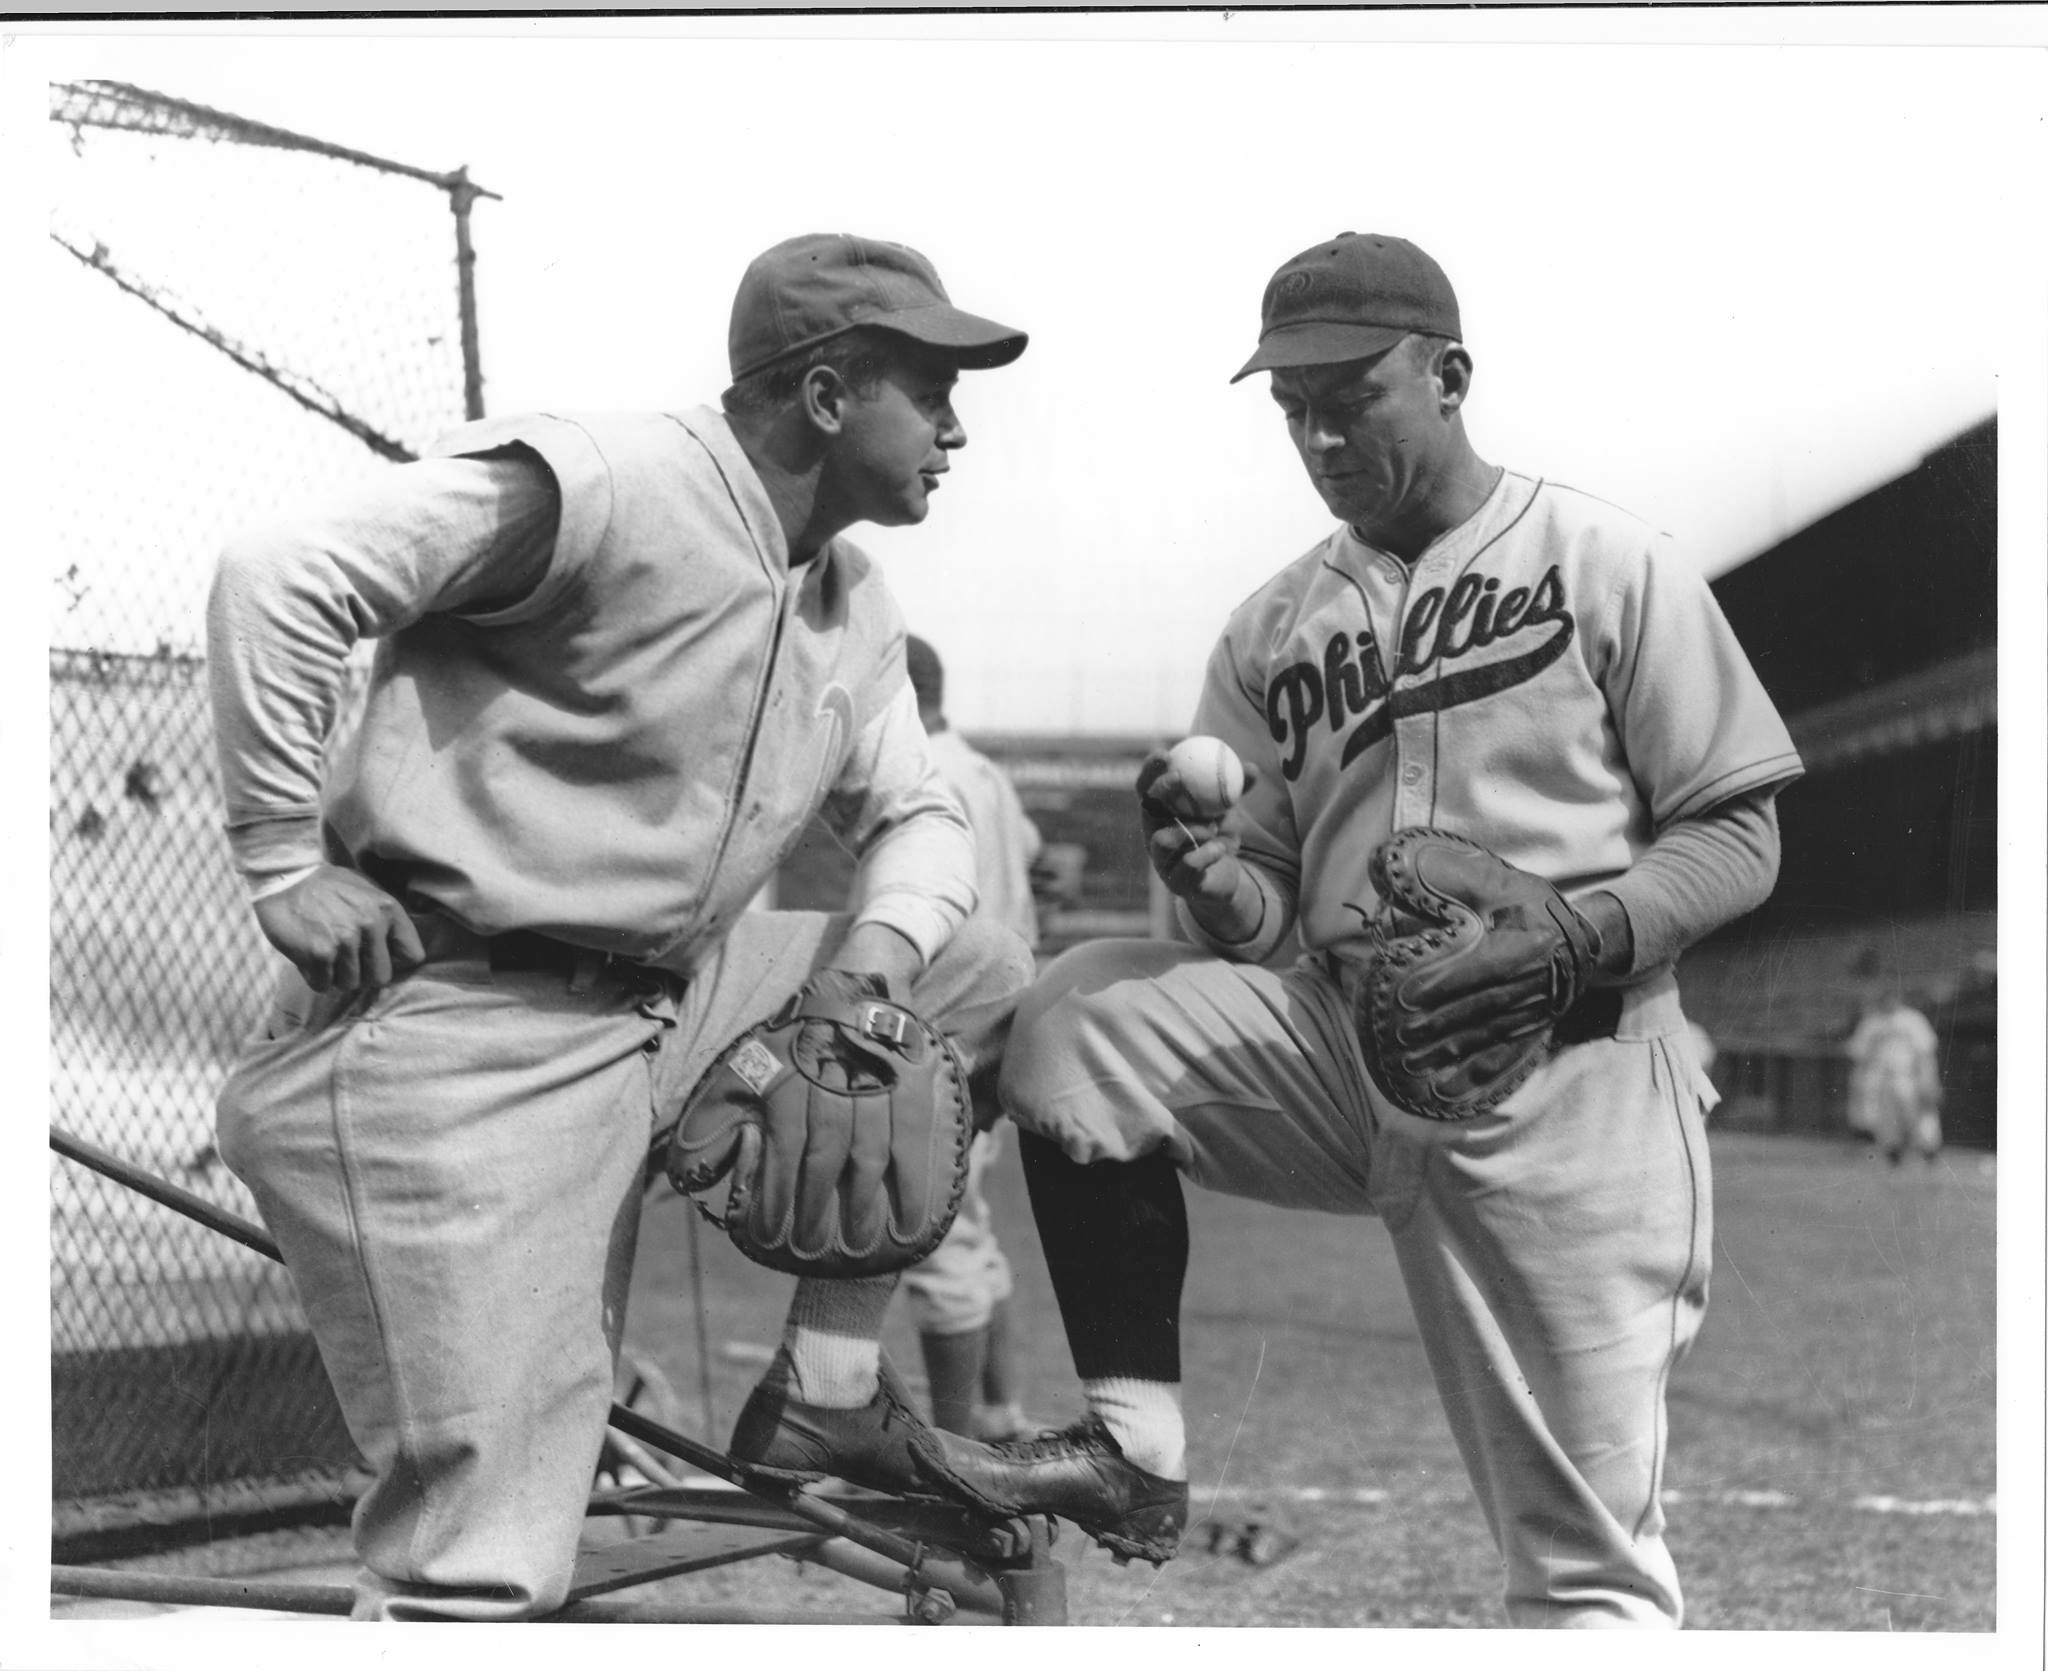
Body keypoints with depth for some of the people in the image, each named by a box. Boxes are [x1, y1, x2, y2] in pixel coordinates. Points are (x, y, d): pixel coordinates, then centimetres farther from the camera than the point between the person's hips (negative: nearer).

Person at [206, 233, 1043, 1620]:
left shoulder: (855, 612, 14)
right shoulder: (612, 487, -15)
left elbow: (917, 812, 22)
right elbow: (282, 577, -20)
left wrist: (878, 953, -1)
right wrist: (285, 865, -19)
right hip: (453, 1037, -9)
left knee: (982, 982, 11)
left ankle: (827, 1388, 16)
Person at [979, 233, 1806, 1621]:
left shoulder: (1606, 564, -1)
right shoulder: (1273, 629, 12)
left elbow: (1737, 833, -3)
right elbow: (1267, 909, 11)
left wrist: (1580, 933, -21)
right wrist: (1212, 880, -13)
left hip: (1568, 1073, -4)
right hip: (1342, 1043, 4)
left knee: (1586, 1549, -6)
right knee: (1081, 1018, -17)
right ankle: (1139, 1448, -10)